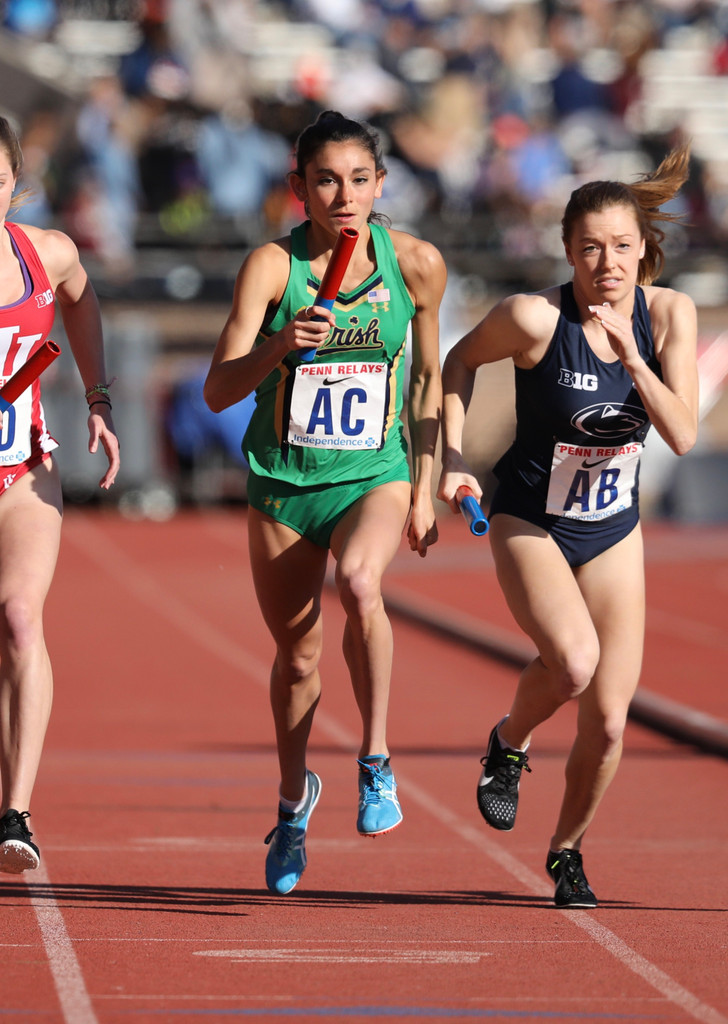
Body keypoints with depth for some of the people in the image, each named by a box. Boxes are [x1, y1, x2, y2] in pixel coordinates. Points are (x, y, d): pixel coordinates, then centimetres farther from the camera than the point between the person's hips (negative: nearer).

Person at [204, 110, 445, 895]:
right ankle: (294, 798, 38)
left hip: (375, 474, -1)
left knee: (359, 584, -32)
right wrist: (279, 346, -38)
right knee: (296, 654, 11)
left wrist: (423, 490, 8)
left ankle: (376, 762, -18)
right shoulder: (272, 265, -12)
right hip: (282, 479, 1)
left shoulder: (416, 264, -7)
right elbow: (218, 390, -19)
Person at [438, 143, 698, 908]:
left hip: (614, 533, 3)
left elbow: (683, 436, -18)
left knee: (607, 723, 0)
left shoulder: (669, 314, -11)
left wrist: (631, 359, -29)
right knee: (574, 660, -31)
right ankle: (509, 744, 3)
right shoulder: (534, 318, -20)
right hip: (529, 523, -3)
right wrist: (452, 458, -9)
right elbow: (459, 362, -1)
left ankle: (566, 850, 28)